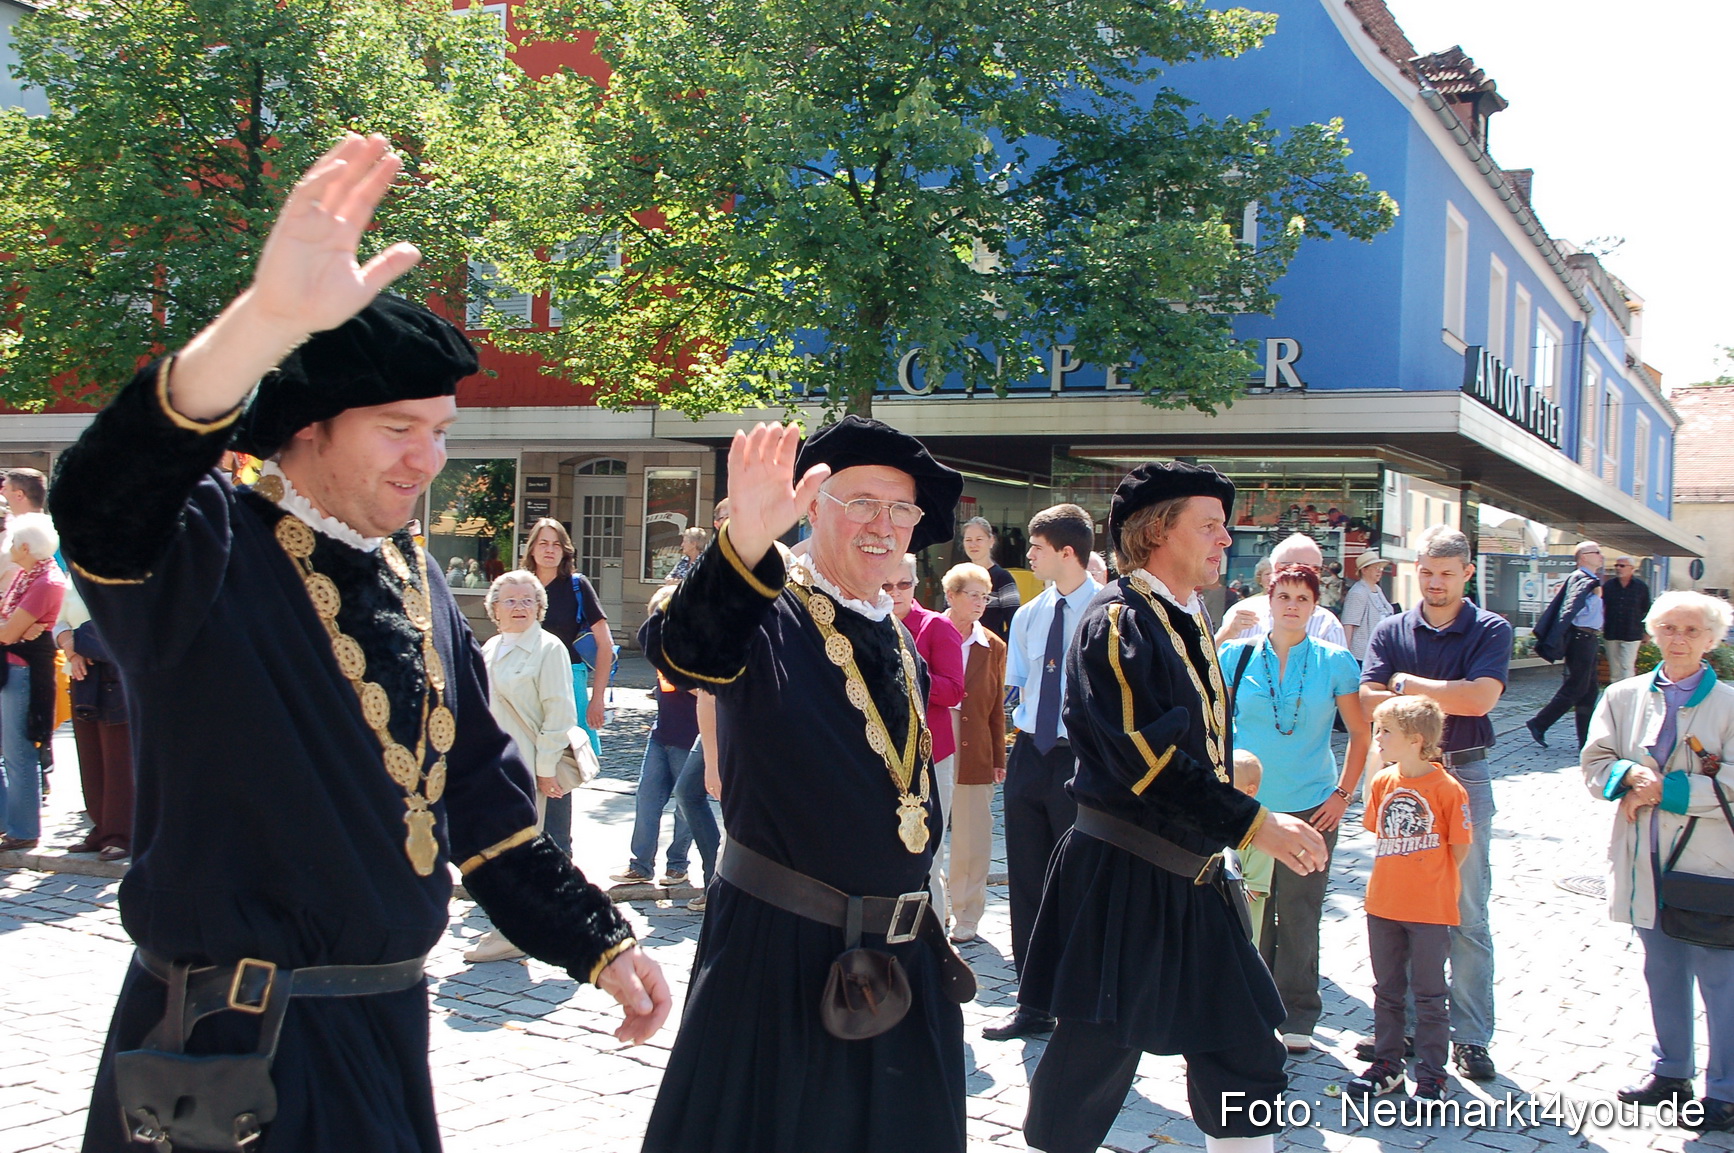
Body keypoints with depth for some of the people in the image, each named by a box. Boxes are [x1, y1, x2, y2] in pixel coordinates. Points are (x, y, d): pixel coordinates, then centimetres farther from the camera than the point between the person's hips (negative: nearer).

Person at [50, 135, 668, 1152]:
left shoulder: (419, 585, 9)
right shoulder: (206, 554, -12)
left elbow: (484, 798, 15)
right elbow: (105, 501, -36)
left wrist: (597, 943, 11)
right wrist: (267, 318, -51)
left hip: (387, 1025, 7)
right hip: (230, 1046, -6)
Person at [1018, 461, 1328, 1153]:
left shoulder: (1188, 619, 13)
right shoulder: (1118, 621, -14)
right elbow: (1144, 756, -24)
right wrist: (1252, 823, -25)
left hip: (1194, 881, 9)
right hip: (1123, 884, -9)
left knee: (1247, 1068, 10)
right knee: (1095, 1063, 0)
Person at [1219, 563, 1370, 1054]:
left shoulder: (1334, 661, -1)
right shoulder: (1237, 656, -1)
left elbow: (1361, 732, 6)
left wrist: (1343, 794, 0)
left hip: (1311, 808, 0)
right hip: (1245, 805, 1)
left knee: (1299, 916, 7)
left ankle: (1296, 1015, 21)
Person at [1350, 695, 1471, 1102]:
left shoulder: (1448, 789, -14)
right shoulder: (1382, 783, 1)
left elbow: (1460, 847, -7)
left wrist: (1432, 882, -1)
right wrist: (1399, 876, 8)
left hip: (1430, 910, -5)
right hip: (1383, 904, 5)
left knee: (1429, 995, 5)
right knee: (1387, 991, 16)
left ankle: (1431, 1077, 14)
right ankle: (1387, 1066, 28)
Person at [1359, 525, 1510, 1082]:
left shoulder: (1490, 631, -1)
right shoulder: (1391, 631, 6)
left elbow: (1480, 698, -16)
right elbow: (1368, 701, -6)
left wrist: (1408, 684, -7)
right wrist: (1444, 697, -14)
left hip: (1463, 777, -2)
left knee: (1466, 914, 2)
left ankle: (1470, 1036, 9)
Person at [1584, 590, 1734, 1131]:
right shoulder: (1624, 696, 6)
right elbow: (1595, 762, 4)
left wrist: (1666, 790, -17)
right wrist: (1630, 775, -16)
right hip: (1645, 863, 4)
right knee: (1662, 975, 17)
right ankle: (1671, 1071, 32)